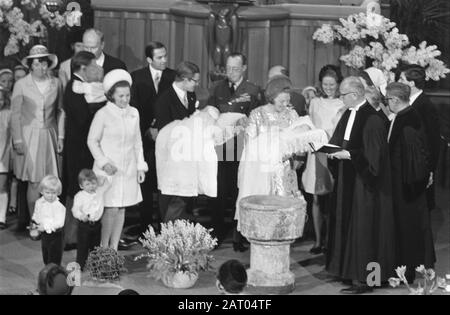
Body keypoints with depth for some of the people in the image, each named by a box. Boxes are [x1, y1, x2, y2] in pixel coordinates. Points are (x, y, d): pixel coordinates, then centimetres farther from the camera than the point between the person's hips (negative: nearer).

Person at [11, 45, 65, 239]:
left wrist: (60, 136, 6)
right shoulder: (21, 85, -1)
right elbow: (15, 114, 1)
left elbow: (60, 112, 11)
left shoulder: (56, 84, 5)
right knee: (34, 182, -4)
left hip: (49, 136, 2)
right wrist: (17, 140, -3)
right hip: (29, 137, -2)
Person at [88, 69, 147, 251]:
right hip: (108, 168, -5)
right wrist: (104, 162, -13)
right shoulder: (103, 114, -8)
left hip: (128, 170, 5)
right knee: (111, 209, -8)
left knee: (121, 209, 6)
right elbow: (92, 141, -3)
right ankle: (103, 249, 5)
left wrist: (140, 166, 10)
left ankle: (114, 248, 15)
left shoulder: (133, 113, 6)